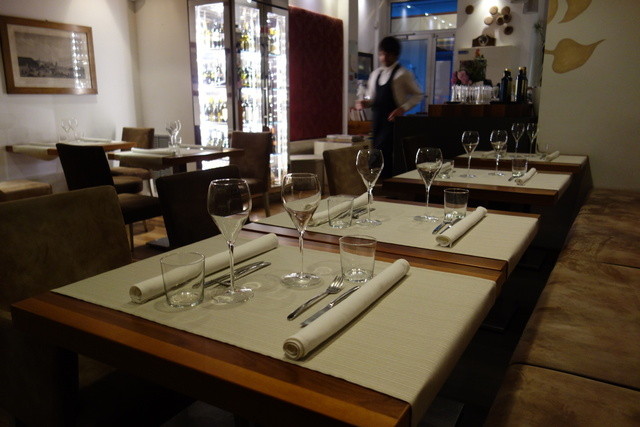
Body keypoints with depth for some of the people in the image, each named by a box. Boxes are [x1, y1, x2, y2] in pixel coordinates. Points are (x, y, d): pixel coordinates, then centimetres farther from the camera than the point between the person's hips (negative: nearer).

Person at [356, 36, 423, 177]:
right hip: (378, 119, 7)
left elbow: (418, 95, -2)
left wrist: (403, 108, -16)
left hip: (393, 119, -7)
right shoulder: (376, 74, 15)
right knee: (378, 151, 9)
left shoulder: (402, 74, -4)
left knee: (382, 151, -15)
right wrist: (365, 103, -2)